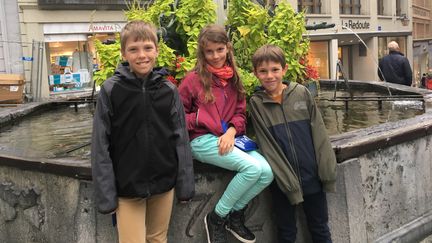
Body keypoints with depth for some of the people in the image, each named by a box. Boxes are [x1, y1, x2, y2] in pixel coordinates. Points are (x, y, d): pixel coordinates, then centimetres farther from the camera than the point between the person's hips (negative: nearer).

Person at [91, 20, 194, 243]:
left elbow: (181, 140, 2)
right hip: (127, 187, -2)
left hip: (164, 183, 3)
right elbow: (101, 146, -8)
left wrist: (185, 185, 0)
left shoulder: (169, 90, -2)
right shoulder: (110, 91, -9)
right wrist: (106, 194, -10)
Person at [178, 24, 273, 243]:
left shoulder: (233, 78, 13)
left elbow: (240, 113, 11)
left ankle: (235, 214, 7)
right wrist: (199, 118, -14)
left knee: (268, 172, -17)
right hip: (203, 140, -5)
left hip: (230, 138, 6)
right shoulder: (193, 79, -2)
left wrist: (232, 131, -9)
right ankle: (216, 217, -6)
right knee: (253, 168, -26)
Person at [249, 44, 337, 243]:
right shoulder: (255, 103, -5)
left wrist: (327, 171, -5)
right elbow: (267, 145, -8)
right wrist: (287, 181, -13)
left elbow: (318, 134, -1)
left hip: (312, 176, 1)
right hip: (283, 180, -1)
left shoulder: (301, 93, -2)